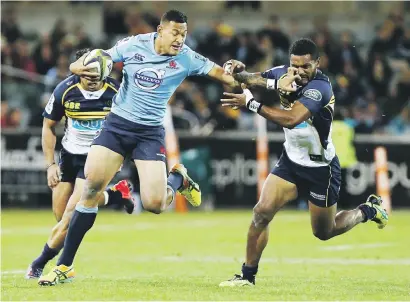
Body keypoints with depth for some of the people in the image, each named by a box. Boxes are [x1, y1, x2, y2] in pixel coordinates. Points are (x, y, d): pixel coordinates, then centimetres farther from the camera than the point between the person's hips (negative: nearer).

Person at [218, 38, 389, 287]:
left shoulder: (320, 87, -30)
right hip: (291, 161, 5)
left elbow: (291, 119, -42)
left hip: (321, 168, -5)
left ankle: (368, 210, 38)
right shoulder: (284, 74, -9)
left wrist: (252, 104, -41)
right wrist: (239, 73, -28)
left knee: (324, 232, 12)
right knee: (262, 211, -11)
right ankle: (248, 275, 1)